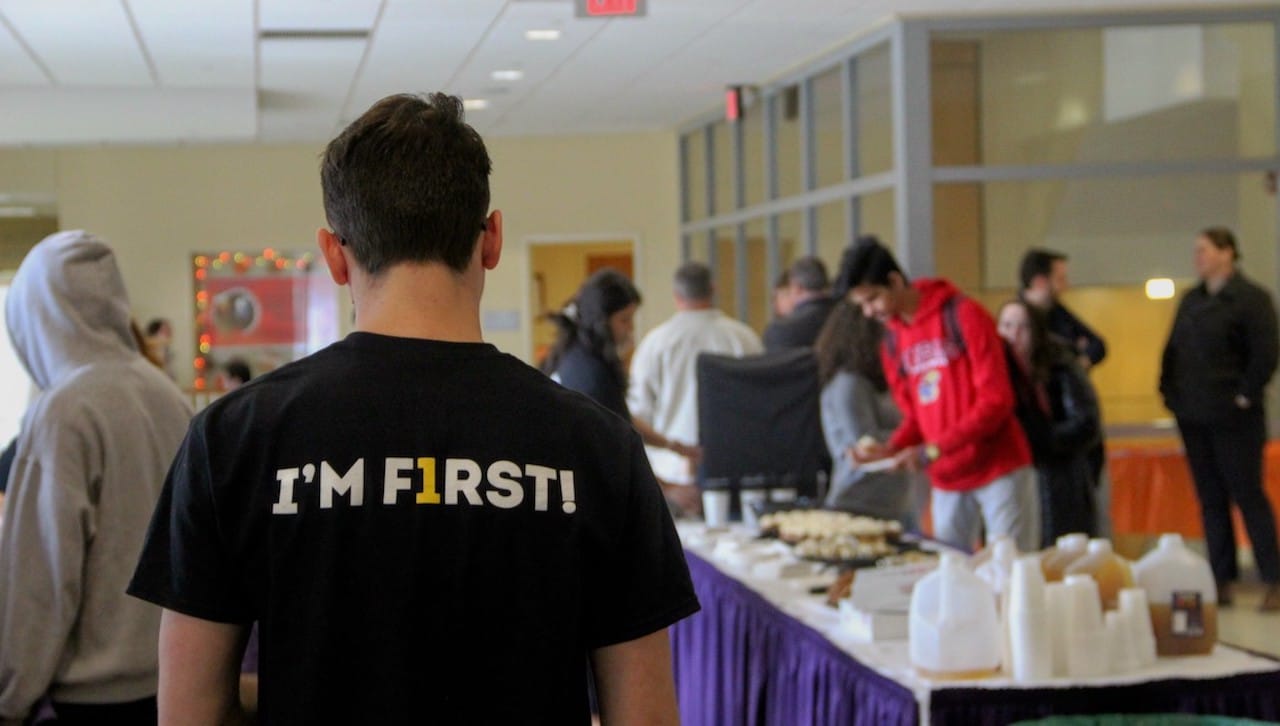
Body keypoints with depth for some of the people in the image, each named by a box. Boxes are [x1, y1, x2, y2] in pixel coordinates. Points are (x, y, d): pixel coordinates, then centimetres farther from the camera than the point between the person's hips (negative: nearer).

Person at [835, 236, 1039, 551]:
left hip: (999, 469, -5)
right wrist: (890, 449, -6)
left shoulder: (963, 316, -10)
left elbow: (996, 399, -15)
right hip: (946, 482, 5)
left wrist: (932, 450, -19)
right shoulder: (891, 343, 9)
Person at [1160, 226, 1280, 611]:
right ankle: (1221, 582, 13)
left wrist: (1245, 396, -15)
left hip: (1234, 420, -6)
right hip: (1193, 418, 7)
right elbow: (1172, 351, 17)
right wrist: (1170, 393, 7)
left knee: (1248, 496, -4)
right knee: (1210, 500, 8)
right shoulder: (1191, 300, 13)